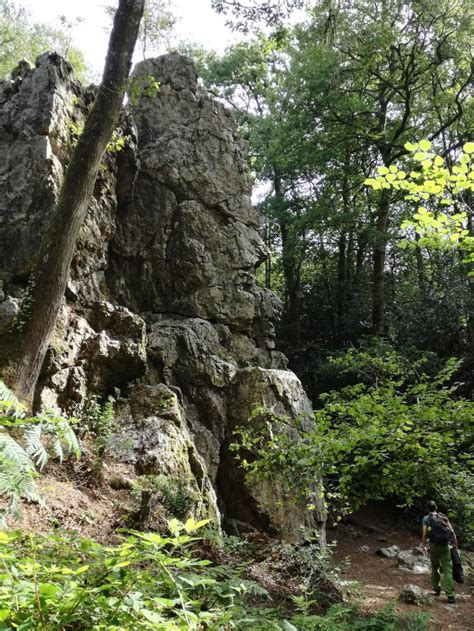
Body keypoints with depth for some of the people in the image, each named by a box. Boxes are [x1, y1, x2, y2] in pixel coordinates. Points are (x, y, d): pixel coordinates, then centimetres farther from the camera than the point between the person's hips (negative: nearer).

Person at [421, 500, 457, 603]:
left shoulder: (426, 519, 4)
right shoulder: (444, 517, 11)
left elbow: (424, 534, -3)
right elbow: (452, 532, 4)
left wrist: (423, 546, 6)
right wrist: (455, 545, 9)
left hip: (434, 545, -1)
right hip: (445, 546, 1)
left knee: (435, 568, 19)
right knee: (447, 570, -1)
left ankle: (436, 588, 23)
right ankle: (450, 595, -8)